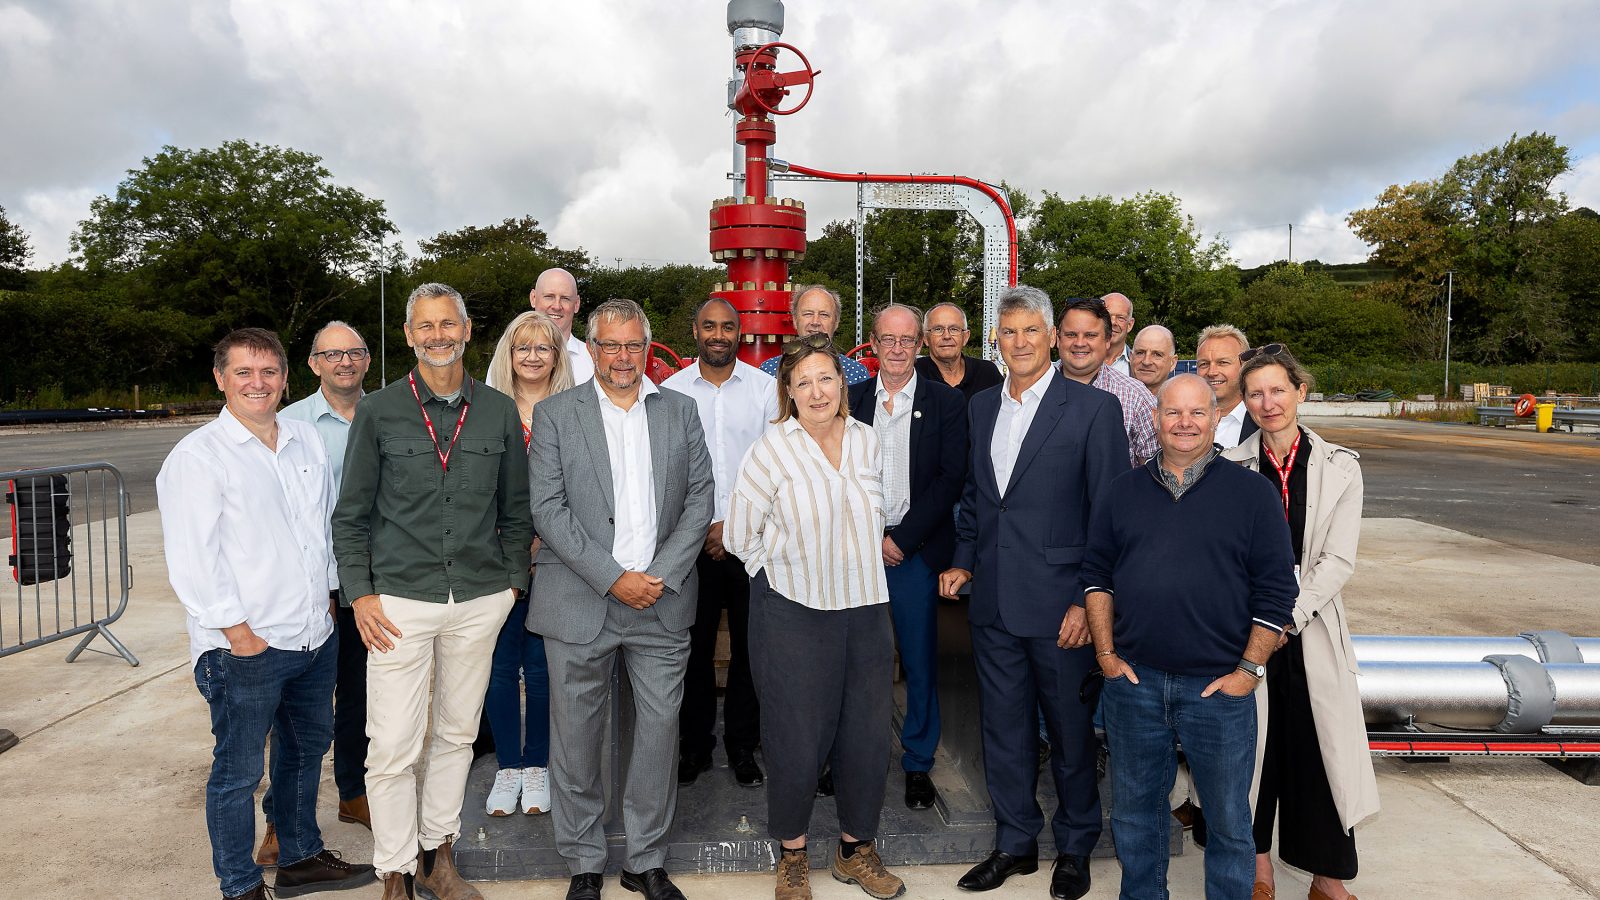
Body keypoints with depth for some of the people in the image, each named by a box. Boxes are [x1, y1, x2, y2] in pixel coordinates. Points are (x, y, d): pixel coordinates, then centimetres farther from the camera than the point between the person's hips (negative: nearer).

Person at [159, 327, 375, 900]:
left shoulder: (306, 441, 9)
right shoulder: (198, 456, -11)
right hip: (244, 648, -7)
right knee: (238, 771, 5)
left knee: (307, 747, 20)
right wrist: (238, 631, -15)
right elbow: (190, 558, -14)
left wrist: (328, 593, 13)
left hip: (315, 634, 7)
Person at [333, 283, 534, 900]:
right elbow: (351, 515, 2)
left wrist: (512, 581, 7)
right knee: (393, 747, -1)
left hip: (480, 602, 3)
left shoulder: (499, 413, 4)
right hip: (399, 601, -2)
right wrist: (360, 594, -4)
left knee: (456, 734, 14)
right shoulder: (378, 411, -1)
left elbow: (515, 510, 12)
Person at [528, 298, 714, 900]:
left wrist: (661, 576, -8)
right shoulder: (555, 414, 2)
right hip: (580, 602, -2)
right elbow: (547, 509, -6)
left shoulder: (680, 411, 9)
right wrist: (613, 578, -12)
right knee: (576, 739, 6)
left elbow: (699, 499, 4)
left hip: (663, 602, 2)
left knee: (659, 734, 7)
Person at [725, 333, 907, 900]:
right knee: (799, 738, 5)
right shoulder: (772, 449, -9)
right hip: (795, 613, -4)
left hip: (866, 608, 4)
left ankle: (856, 849, 31)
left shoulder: (866, 440, 4)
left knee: (868, 734, 10)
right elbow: (739, 536, -4)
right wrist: (788, 569, 3)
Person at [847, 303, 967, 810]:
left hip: (915, 551, -1)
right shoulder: (851, 400, 8)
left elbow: (951, 478, -4)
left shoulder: (946, 402, 3)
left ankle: (918, 764, 20)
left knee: (919, 660, 5)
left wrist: (902, 539, -10)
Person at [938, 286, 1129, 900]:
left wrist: (1089, 600, -13)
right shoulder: (982, 407, 10)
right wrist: (963, 561, 9)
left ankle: (1075, 848, 31)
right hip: (993, 601, 5)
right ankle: (1015, 843, 32)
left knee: (1071, 732, 10)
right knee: (1003, 728, 15)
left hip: (1060, 603, -5)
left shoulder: (1093, 408, -7)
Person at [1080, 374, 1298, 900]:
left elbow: (1276, 590, -3)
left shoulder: (1251, 494, -2)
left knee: (1228, 818, 11)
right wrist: (1107, 653, 2)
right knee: (1134, 808, 16)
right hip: (1133, 679, 3)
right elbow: (1096, 573, 9)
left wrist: (1248, 670, -8)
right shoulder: (1126, 491, 6)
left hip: (1219, 686, -2)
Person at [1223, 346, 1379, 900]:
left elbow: (1338, 560, -3)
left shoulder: (1339, 468, 1)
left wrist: (1288, 616, -13)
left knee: (1321, 748, 2)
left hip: (1313, 630, 0)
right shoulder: (1230, 468, 0)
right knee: (1249, 745, 6)